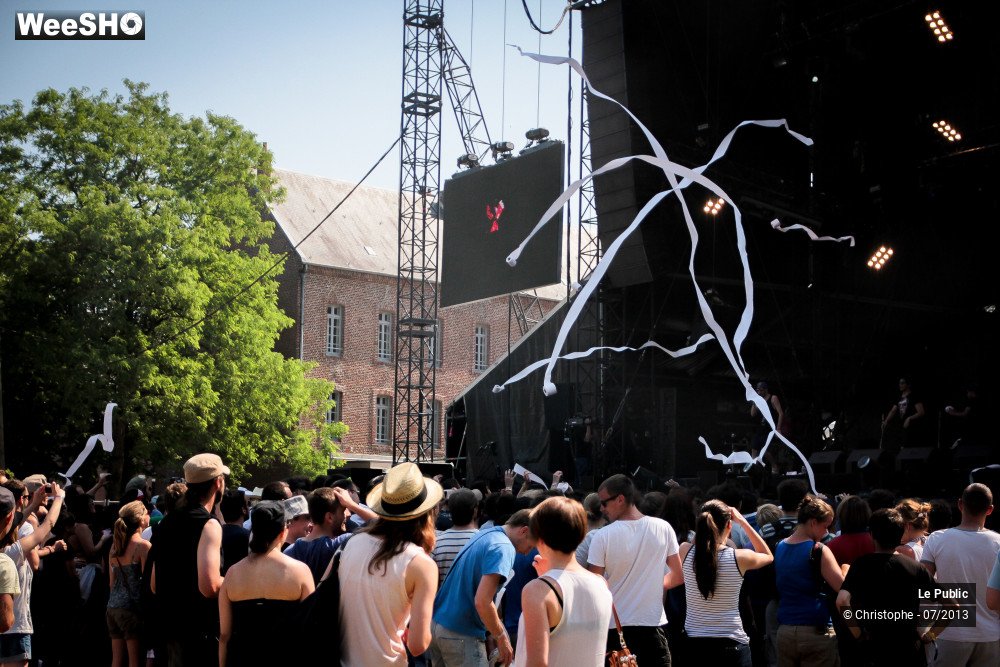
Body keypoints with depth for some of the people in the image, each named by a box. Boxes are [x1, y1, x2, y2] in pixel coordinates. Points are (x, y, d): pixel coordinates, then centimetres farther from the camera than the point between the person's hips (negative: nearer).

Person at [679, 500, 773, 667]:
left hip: (693, 643, 2)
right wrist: (743, 522, 14)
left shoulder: (685, 551, -5)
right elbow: (768, 555, 15)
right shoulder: (739, 557, -9)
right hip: (731, 645, -2)